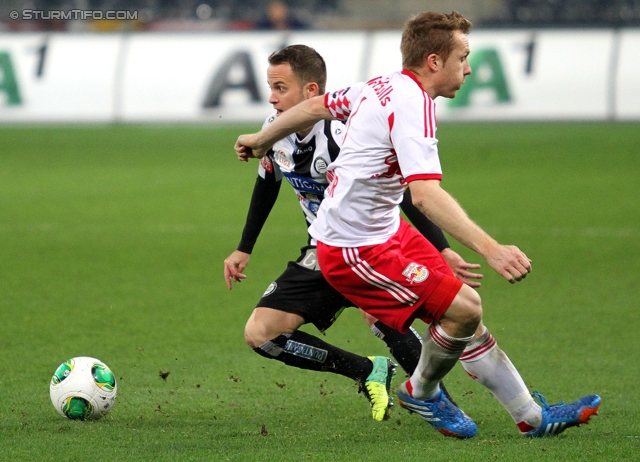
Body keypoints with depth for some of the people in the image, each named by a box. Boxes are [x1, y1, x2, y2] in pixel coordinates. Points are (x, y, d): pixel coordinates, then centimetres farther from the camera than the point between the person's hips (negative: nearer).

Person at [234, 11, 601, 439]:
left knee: (463, 307, 8)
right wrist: (490, 249, -44)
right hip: (357, 249, -10)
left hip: (386, 229, 10)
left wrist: (261, 140, 38)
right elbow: (426, 195, -36)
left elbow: (317, 105, 20)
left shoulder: (383, 86, 5)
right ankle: (421, 393, 15)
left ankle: (533, 417, 14)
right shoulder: (413, 105, -24)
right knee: (463, 309, -13)